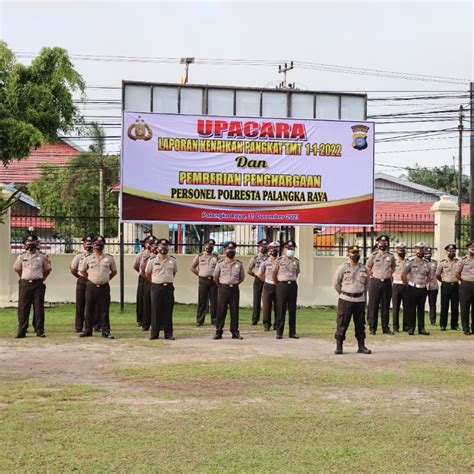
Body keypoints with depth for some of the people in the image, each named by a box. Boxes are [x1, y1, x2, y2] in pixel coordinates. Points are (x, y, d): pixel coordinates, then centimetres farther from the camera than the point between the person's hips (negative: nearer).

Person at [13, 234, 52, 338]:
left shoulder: (42, 257, 4)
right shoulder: (21, 257, 6)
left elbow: (47, 269, 15)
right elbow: (17, 269, 19)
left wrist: (42, 279, 9)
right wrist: (23, 278, 14)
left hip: (38, 284, -1)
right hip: (25, 284, 1)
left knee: (39, 308, 0)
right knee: (23, 308, 0)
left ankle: (39, 331, 4)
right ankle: (21, 331, 4)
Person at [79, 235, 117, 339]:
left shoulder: (109, 258, 5)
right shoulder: (88, 258, 4)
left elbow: (114, 271, 16)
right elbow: (82, 270, 16)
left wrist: (107, 279, 7)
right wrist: (89, 278, 8)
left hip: (104, 287, 0)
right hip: (91, 286, 0)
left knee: (104, 310, 2)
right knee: (89, 309, 5)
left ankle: (105, 331, 7)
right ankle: (87, 330, 15)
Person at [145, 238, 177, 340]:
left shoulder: (172, 260, 5)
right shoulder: (152, 260, -2)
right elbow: (147, 273, 8)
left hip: (168, 287, 2)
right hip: (156, 287, -2)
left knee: (168, 311, 4)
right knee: (155, 311, 1)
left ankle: (168, 333, 8)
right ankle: (154, 334, 7)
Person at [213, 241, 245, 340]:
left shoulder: (239, 264, 3)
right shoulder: (220, 263, -1)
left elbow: (241, 278, 12)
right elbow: (215, 277, 7)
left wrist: (234, 284, 8)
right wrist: (222, 286, 8)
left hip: (234, 289, 1)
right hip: (223, 289, -1)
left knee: (234, 311, 4)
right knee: (221, 311, 0)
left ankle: (235, 332, 10)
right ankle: (218, 332, 5)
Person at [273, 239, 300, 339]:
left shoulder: (296, 261, 8)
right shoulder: (279, 260, -2)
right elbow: (274, 274, 3)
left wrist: (292, 281, 14)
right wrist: (277, 285, 8)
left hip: (293, 285, 3)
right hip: (282, 285, -3)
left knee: (292, 310, 5)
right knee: (281, 309, -2)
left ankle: (292, 332, 11)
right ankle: (279, 332, 2)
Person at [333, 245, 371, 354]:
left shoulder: (363, 269, 9)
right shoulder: (342, 268, -4)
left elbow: (367, 284, 21)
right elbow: (336, 283, 3)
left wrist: (363, 294, 12)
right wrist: (343, 294, 7)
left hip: (360, 300, 4)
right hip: (346, 300, -4)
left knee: (360, 324, 8)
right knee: (342, 324, -3)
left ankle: (361, 346, 15)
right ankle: (339, 346, 3)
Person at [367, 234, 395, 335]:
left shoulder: (391, 256, 5)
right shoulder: (373, 255, -1)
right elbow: (368, 268, 11)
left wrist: (389, 276, 12)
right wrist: (372, 277, 7)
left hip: (387, 282, 2)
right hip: (375, 282, -2)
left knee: (385, 306, 6)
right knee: (373, 306, -1)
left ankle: (385, 328, 12)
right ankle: (372, 328, 3)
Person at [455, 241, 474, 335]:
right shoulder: (463, 260, 0)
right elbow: (457, 274, 4)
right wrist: (465, 281, 6)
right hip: (466, 286, -3)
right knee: (465, 308, 0)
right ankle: (466, 329, 7)